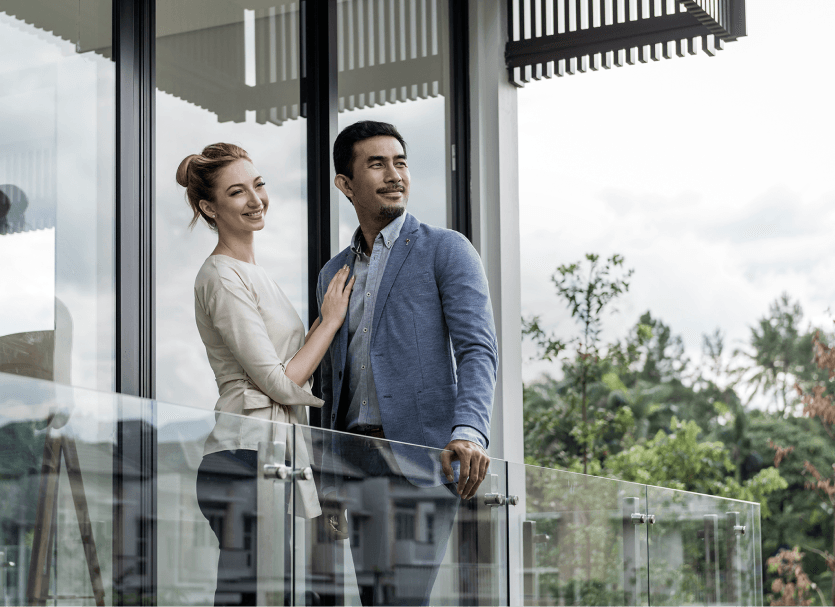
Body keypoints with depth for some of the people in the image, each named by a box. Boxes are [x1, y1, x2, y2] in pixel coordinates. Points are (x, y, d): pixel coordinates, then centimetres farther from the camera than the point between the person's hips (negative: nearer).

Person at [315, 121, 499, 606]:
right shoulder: (333, 275, 21)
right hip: (357, 462, 6)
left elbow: (478, 350, -9)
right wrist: (331, 485, 16)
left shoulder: (445, 250, 3)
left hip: (419, 458, -6)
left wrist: (468, 433, -27)